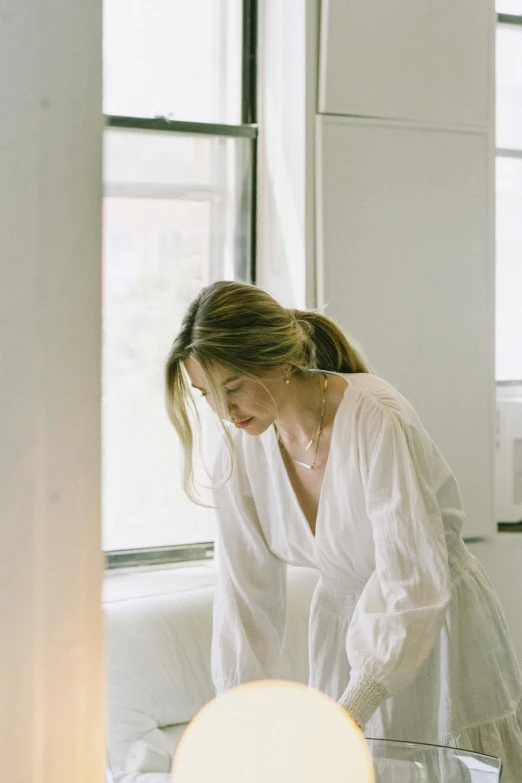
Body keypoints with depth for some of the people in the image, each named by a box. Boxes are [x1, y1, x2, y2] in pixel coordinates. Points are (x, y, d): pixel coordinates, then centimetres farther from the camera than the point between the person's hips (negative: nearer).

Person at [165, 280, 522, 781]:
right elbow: (246, 590, -6)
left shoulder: (376, 419, -28)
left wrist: (349, 714, -36)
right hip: (343, 630, 5)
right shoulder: (242, 444, -10)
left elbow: (413, 582, -30)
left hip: (440, 638, -4)